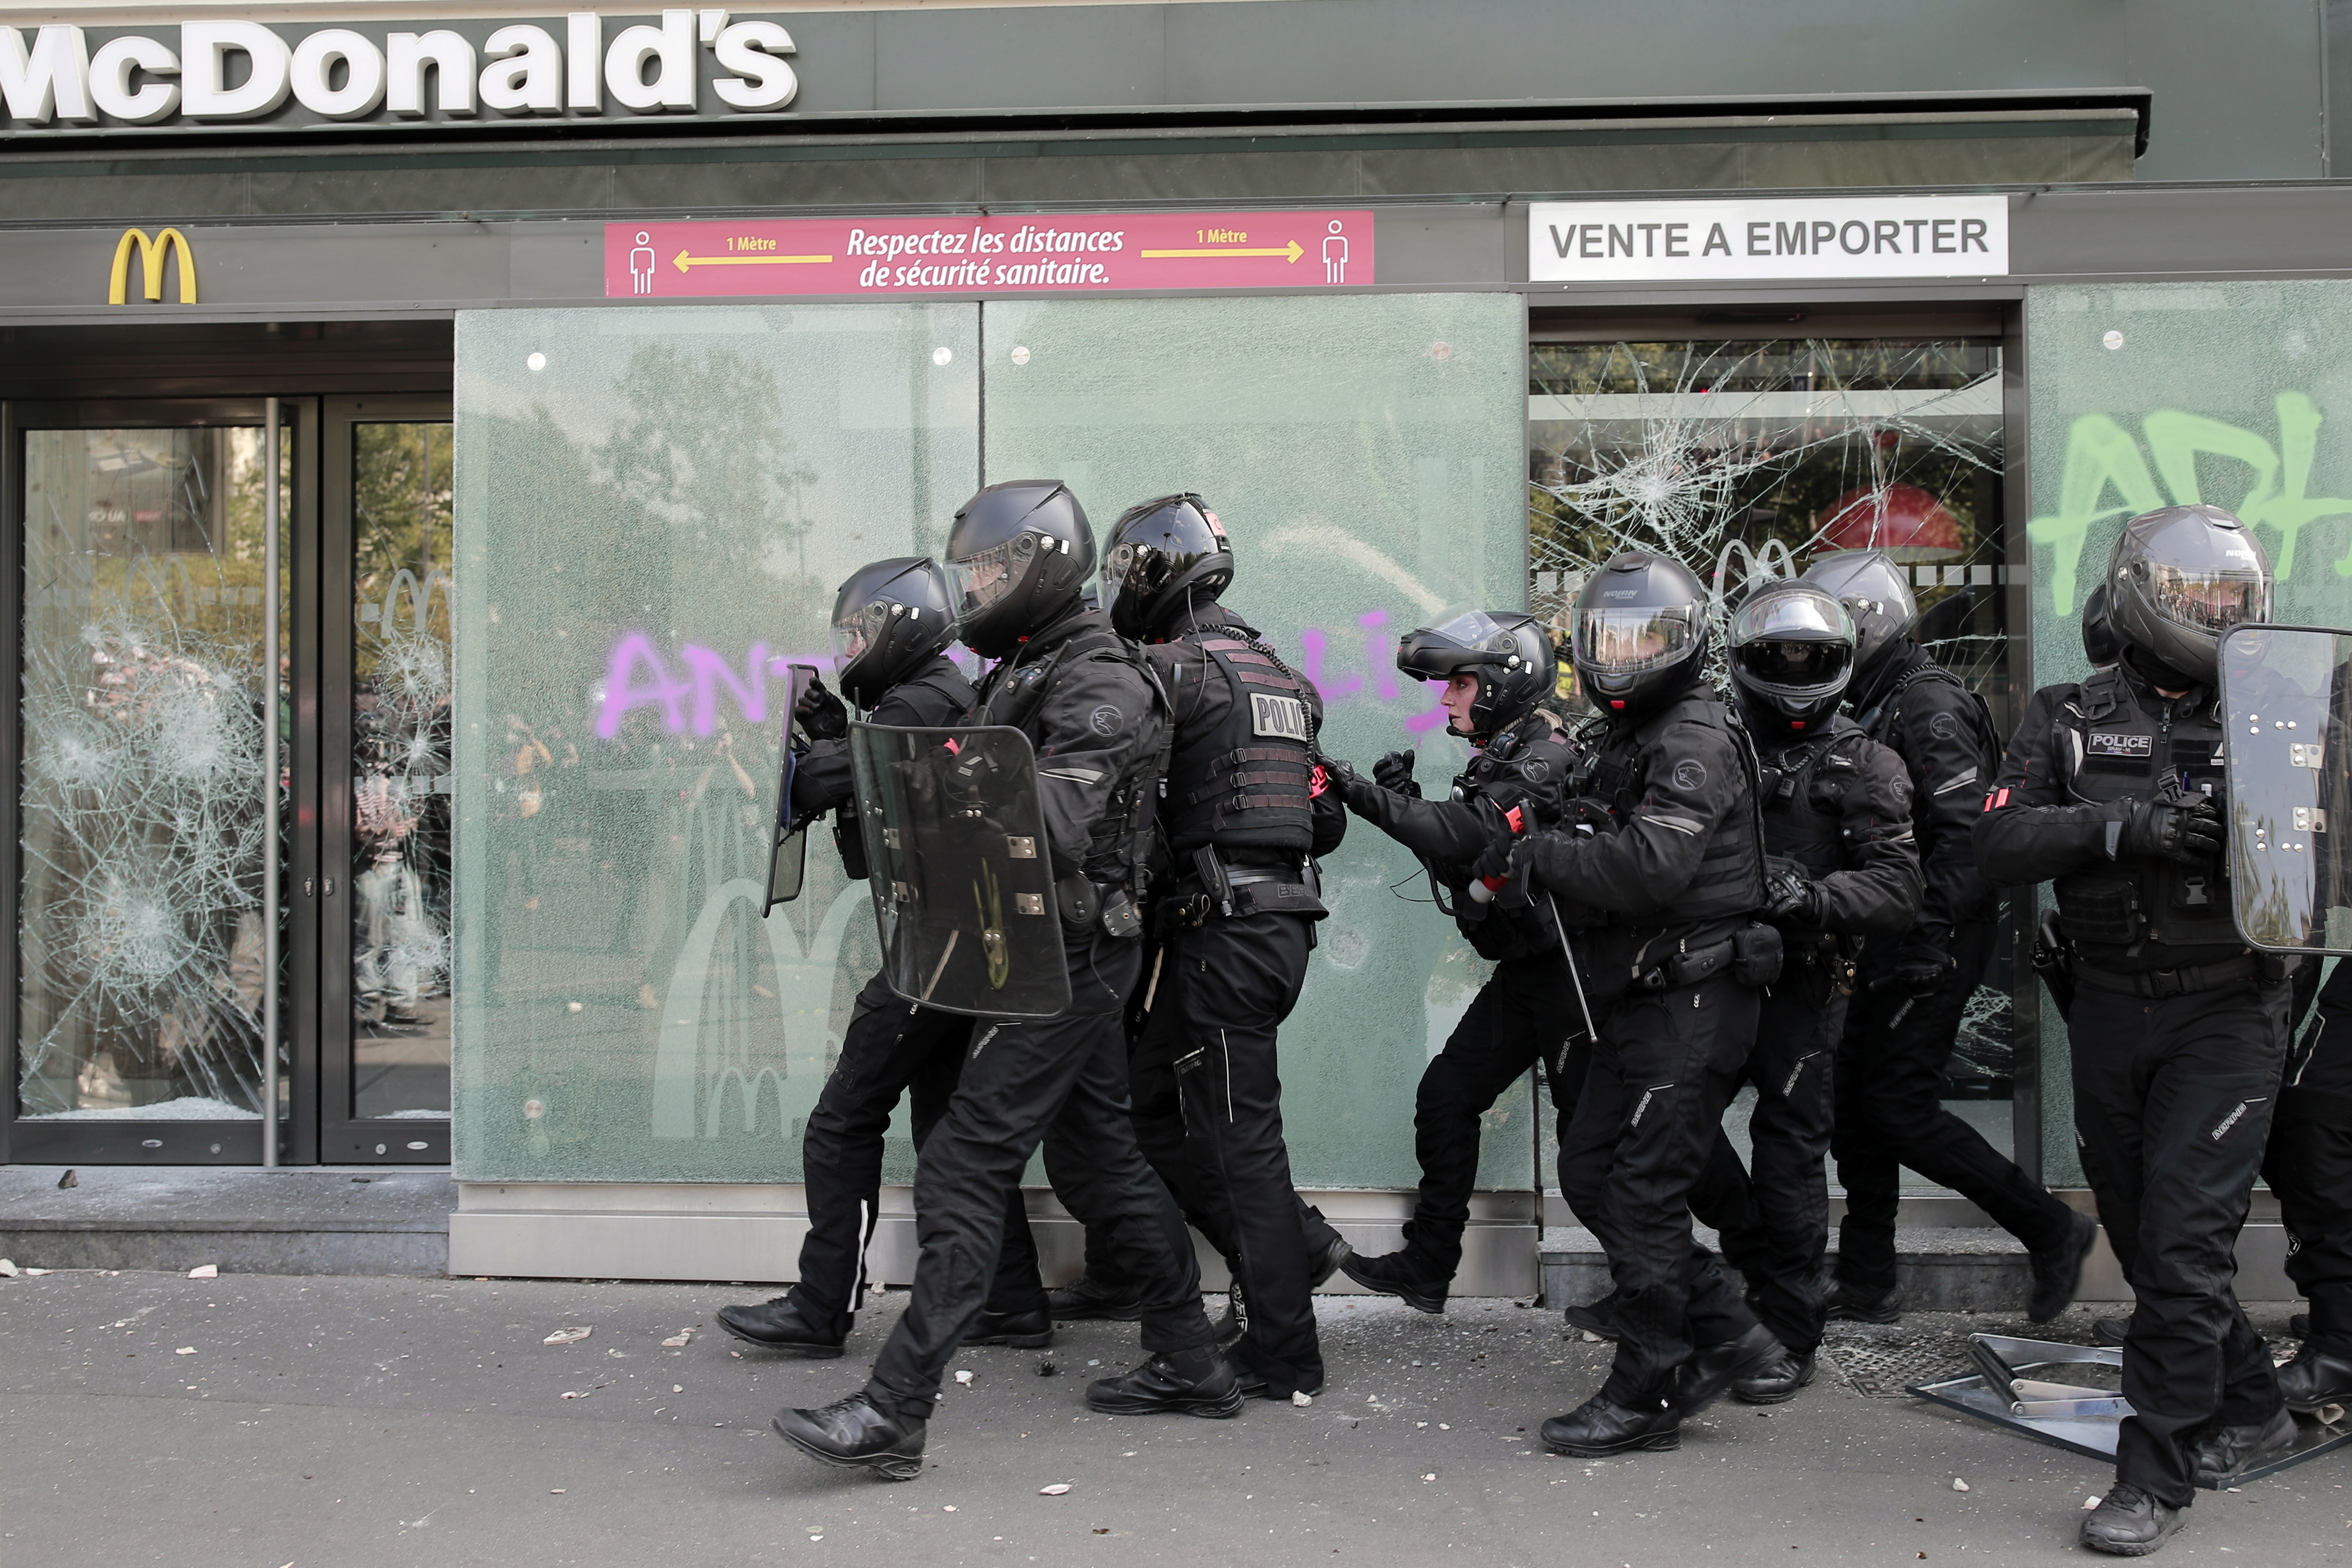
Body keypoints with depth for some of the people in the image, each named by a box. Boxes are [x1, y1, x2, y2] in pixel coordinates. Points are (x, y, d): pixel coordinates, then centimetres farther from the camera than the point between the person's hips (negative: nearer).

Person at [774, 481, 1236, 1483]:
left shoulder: (1100, 683, -14)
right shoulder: (1025, 669, 17)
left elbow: (1057, 824, -27)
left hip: (1066, 958, -10)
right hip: (1048, 955, 10)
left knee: (964, 1173, -11)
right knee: (1097, 1159, 16)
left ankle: (894, 1415, -7)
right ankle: (1191, 1364, 27)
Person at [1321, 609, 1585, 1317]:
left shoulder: (1544, 761, -18)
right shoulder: (1502, 759, 13)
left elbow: (1468, 837, -33)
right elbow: (1464, 861, 12)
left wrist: (1366, 795, -35)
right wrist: (1405, 797, -1)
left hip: (1566, 973, -10)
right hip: (1524, 972, 10)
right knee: (1445, 1097, 8)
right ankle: (1427, 1266, 16)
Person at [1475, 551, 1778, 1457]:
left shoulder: (1698, 739, -13)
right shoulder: (1620, 743, 18)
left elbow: (1654, 865, -27)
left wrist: (1537, 859, -18)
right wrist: (1532, 865, 0)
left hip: (1694, 1001, -10)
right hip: (1639, 1003, 10)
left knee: (1643, 1195, -5)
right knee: (1589, 1173, 11)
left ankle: (1648, 1395, 9)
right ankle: (1727, 1337, 21)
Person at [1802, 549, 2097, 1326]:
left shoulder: (1928, 706, -15)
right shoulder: (1875, 706, 15)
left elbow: (1969, 834, -23)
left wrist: (1925, 934, -24)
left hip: (1937, 941, -10)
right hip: (1895, 937, 10)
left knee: (1897, 1105, -7)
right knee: (1853, 1098, 10)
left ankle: (2051, 1230, 7)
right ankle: (1866, 1283, 19)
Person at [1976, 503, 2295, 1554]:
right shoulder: (2070, 720, 4)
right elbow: (2000, 845, -8)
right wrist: (2119, 824, -22)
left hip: (2228, 1010, -2)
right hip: (2112, 1013, 3)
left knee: (2185, 1239, -9)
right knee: (2142, 1233, 13)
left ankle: (2155, 1475, 1)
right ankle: (2249, 1412, 35)